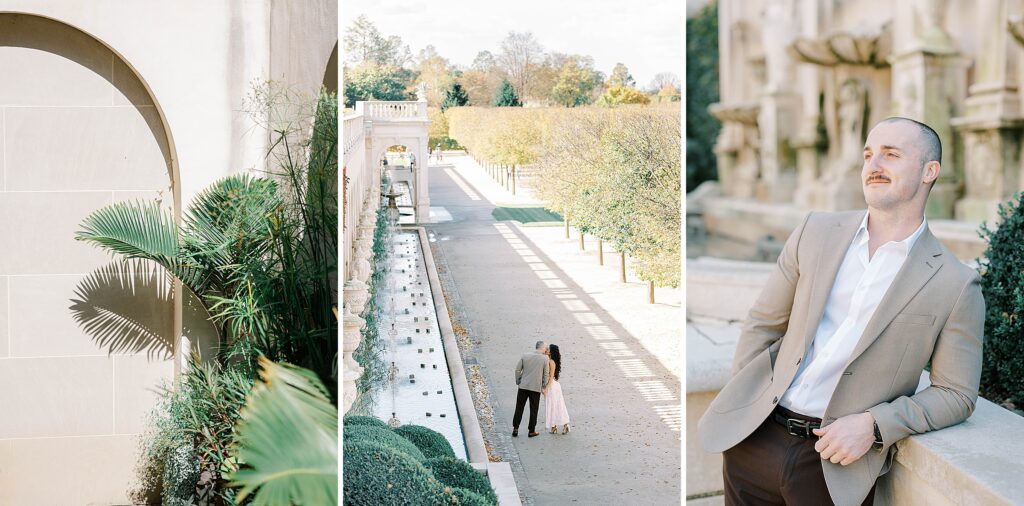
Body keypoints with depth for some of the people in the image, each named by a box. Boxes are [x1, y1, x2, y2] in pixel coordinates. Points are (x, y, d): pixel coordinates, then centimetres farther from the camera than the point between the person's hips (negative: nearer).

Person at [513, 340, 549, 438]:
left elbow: (517, 369, 2)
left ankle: (515, 429, 11)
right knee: (534, 410, 9)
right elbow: (545, 375, -1)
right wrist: (544, 386, 12)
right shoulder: (544, 359, -6)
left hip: (523, 386, 2)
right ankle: (532, 431, 14)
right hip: (536, 387, -2)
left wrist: (518, 381, 14)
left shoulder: (524, 356, 0)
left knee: (519, 408, 10)